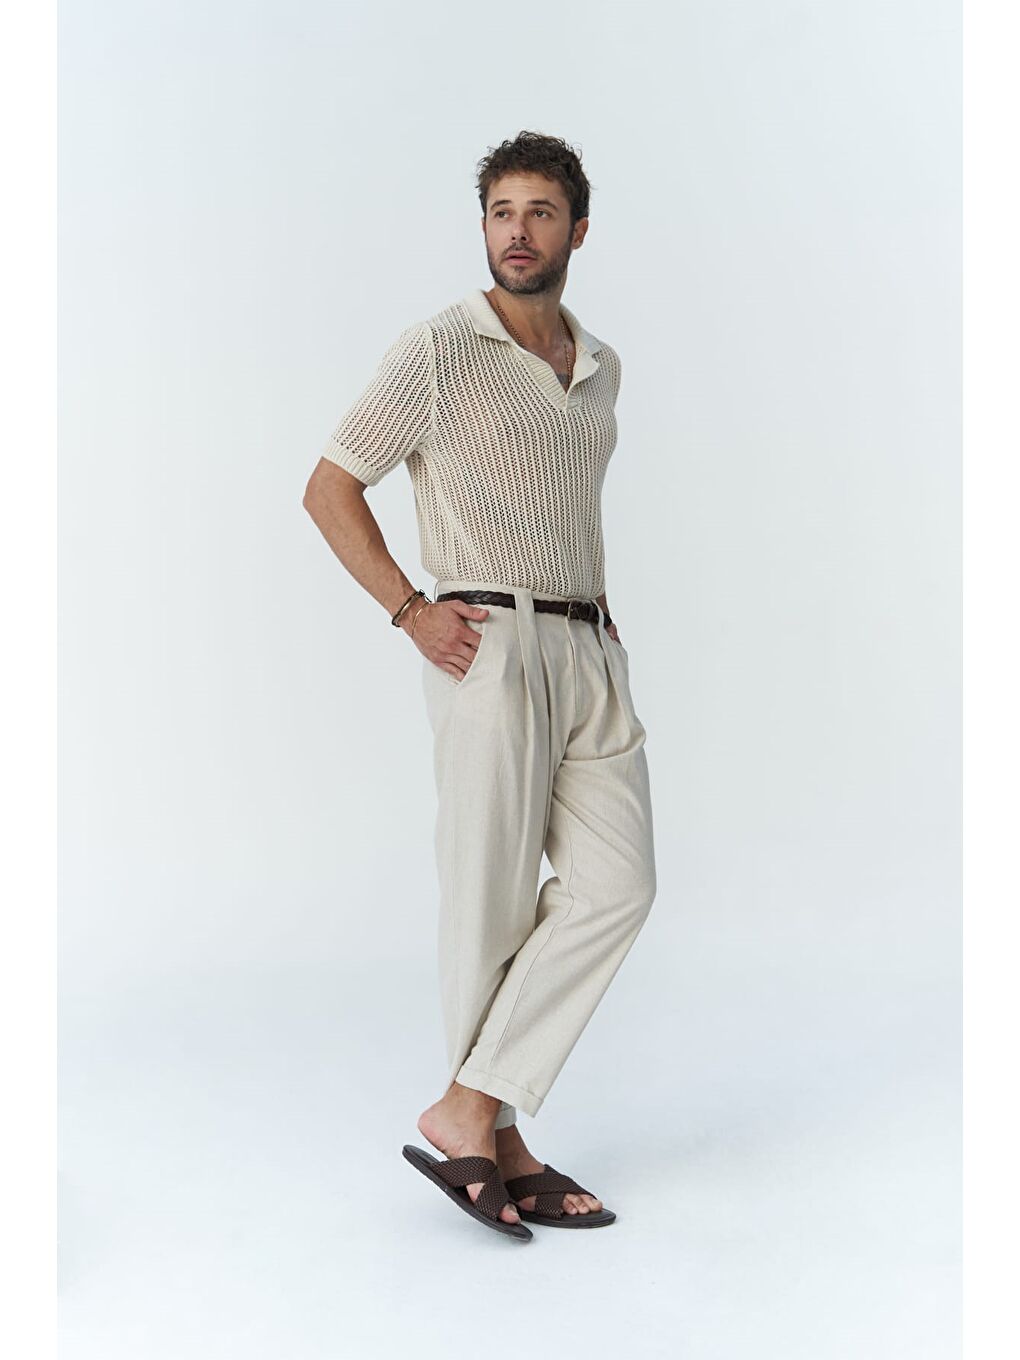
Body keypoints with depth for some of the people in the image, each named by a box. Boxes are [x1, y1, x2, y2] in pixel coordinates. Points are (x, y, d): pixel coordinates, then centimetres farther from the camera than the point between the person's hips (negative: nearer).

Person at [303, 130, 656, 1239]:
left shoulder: (599, 367, 17)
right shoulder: (436, 351, -3)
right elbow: (329, 489, -1)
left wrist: (599, 604, 15)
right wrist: (410, 609, -10)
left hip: (589, 650, 7)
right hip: (489, 644, -6)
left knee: (616, 883, -4)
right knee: (493, 900, -1)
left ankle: (470, 1110, 3)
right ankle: (496, 1142, 15)